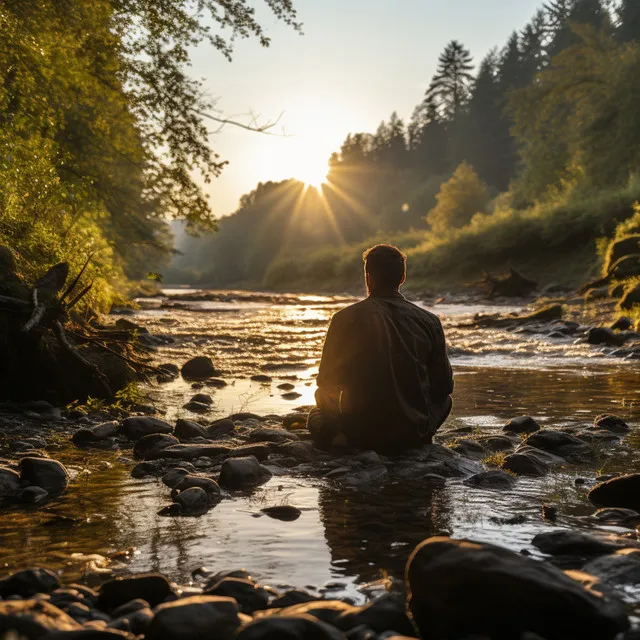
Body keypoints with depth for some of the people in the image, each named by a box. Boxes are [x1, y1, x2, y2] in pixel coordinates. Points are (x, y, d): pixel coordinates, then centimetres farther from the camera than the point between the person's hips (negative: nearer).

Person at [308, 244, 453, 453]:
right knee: (444, 400, 34)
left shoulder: (346, 319, -7)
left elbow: (327, 383, 0)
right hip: (415, 434, 2)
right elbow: (444, 386, 4)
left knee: (318, 412, 30)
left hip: (362, 434, -2)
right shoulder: (429, 321, -3)